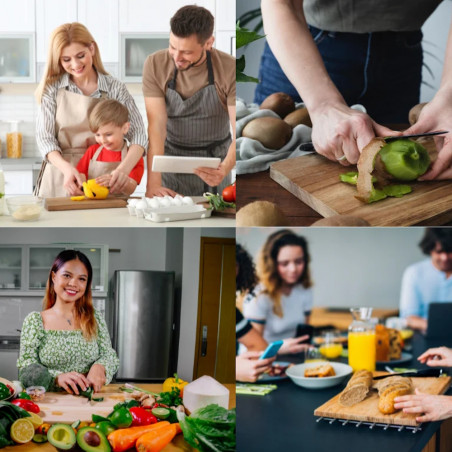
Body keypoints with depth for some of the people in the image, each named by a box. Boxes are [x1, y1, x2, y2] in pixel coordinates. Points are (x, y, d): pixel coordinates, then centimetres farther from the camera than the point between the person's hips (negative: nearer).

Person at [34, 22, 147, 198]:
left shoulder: (115, 89, 3)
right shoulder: (52, 89, 4)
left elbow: (138, 134, -5)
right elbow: (44, 137, -1)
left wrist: (124, 169, -25)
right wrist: (67, 168, -21)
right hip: (60, 182, 0)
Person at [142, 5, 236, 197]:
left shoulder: (229, 69, -20)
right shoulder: (155, 65, -16)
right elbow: (157, 126, -22)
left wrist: (225, 168, -44)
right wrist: (153, 183, -34)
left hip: (215, 161, 0)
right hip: (172, 159, 0)